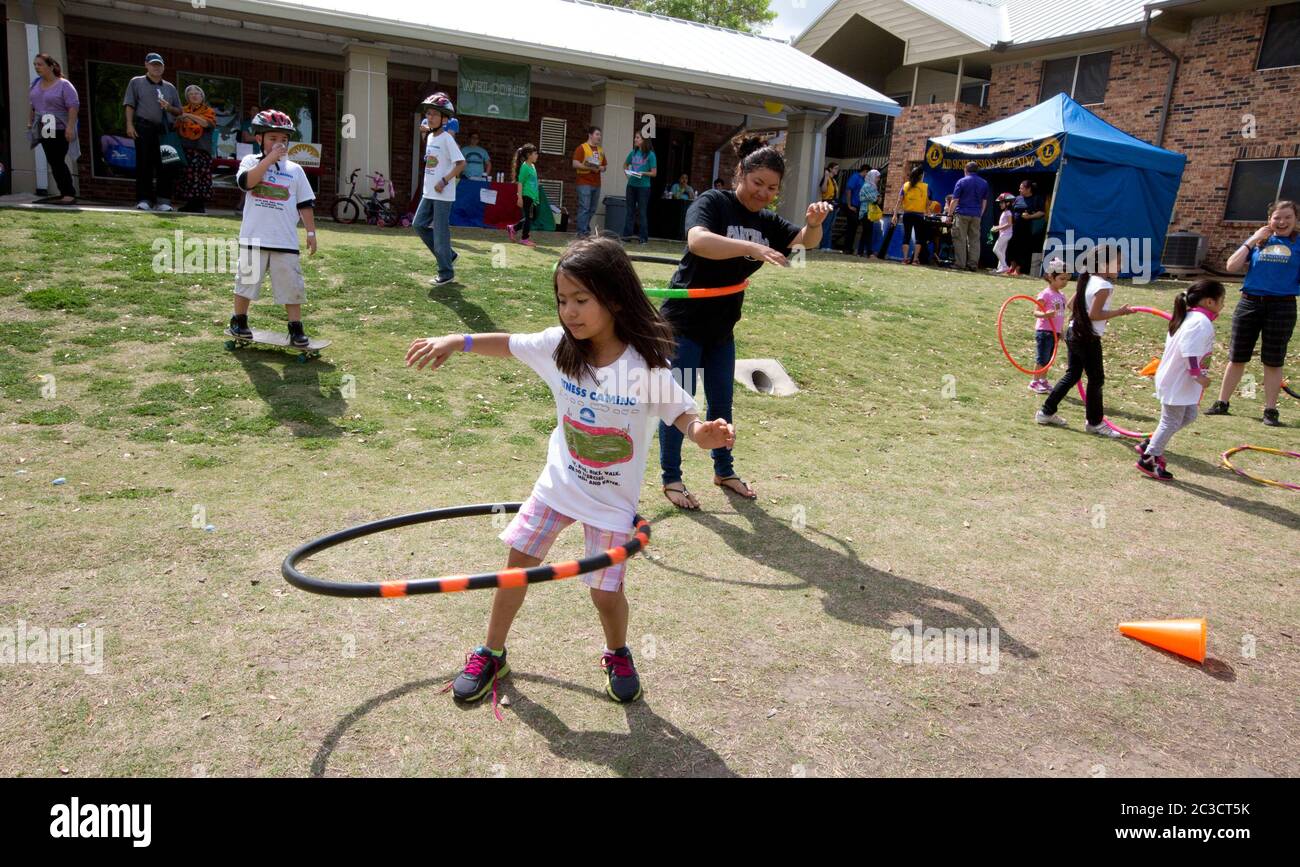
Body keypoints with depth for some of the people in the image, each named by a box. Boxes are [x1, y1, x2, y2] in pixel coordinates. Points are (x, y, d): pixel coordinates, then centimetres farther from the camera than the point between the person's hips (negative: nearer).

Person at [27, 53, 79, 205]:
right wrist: (30, 121, 14)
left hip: (59, 130, -7)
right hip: (44, 130, 7)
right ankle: (65, 192, 10)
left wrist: (70, 127, -25)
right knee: (53, 163, 6)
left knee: (57, 162, -12)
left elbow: (74, 106, -17)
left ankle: (69, 194, -9)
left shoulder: (64, 85, -10)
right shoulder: (36, 83, 11)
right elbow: (33, 105, 20)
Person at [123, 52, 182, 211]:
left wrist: (169, 107, -1)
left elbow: (179, 111, 20)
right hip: (144, 127, -2)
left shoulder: (170, 87, 22)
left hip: (165, 129, 3)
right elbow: (130, 105, 5)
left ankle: (163, 200, 0)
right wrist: (130, 125, -7)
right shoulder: (136, 82, 13)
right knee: (144, 164, -5)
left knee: (165, 165, -4)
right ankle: (144, 199, -3)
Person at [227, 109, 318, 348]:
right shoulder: (251, 161, 5)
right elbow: (246, 181, -16)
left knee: (291, 284, -1)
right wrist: (270, 158, -16)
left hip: (285, 239, 1)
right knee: (247, 281, 9)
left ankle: (296, 328, 7)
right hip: (254, 238, -1)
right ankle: (239, 320, 26)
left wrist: (311, 231, 5)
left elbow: (304, 204, 11)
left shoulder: (295, 170, 10)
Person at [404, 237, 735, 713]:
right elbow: (510, 343, 4)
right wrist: (458, 340, -3)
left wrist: (702, 431, -39)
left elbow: (682, 414, -18)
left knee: (606, 592, 0)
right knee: (517, 564, 8)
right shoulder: (559, 345, -11)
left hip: (612, 498, -3)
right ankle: (491, 653, 32)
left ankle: (617, 653, 35)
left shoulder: (647, 365, -21)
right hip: (559, 482, 3)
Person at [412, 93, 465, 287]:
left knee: (440, 232, -5)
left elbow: (461, 163, -18)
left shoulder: (446, 138, -12)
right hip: (428, 192, 9)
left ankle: (446, 273, 6)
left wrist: (444, 181, -19)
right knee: (419, 224, 10)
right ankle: (448, 255, 22)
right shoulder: (429, 137, 12)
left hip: (443, 194, -9)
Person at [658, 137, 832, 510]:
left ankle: (724, 471, 34)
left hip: (721, 327, 7)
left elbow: (806, 240, 2)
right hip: (684, 320, -7)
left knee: (722, 401, 17)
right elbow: (697, 240, -35)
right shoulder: (712, 203, -16)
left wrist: (815, 222, -22)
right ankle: (671, 478, 16)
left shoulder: (766, 221, 4)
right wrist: (753, 248, -45)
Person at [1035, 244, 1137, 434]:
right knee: (1096, 379, 5)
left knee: (1072, 375, 18)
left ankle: (1047, 412, 20)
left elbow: (1071, 303, 15)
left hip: (1074, 334, 9)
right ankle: (1095, 423, 16)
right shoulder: (1104, 286, -18)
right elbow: (1094, 315, -21)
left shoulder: (1088, 280, 9)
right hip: (1088, 339, -9)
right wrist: (1119, 312, -17)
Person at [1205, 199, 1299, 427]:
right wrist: (1251, 241, -5)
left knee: (1273, 361, 5)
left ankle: (1270, 410, 14)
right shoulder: (1260, 239, 7)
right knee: (1237, 357, 8)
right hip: (1250, 303, 2)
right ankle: (1222, 404, 18)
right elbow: (1231, 266, -1)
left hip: (1282, 306, -1)